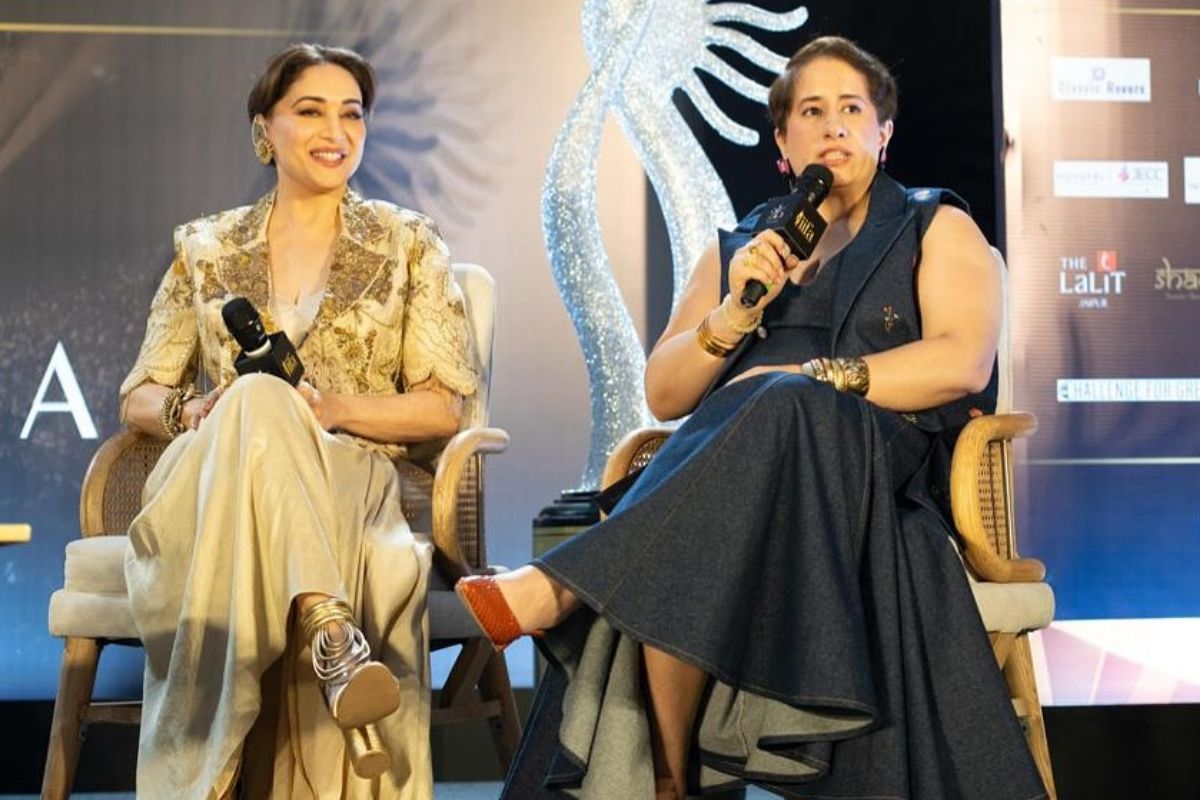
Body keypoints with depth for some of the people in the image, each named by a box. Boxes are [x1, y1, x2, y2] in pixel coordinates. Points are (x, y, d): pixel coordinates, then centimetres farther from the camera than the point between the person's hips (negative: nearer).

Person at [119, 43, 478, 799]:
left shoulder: (409, 244, 12)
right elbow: (140, 397, 15)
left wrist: (329, 408, -13)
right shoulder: (207, 249, 17)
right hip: (215, 495, 2)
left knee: (259, 407, -37)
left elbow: (444, 406, 4)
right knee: (257, 399, -35)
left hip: (354, 484, -1)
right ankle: (332, 633, -51)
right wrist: (189, 411, -10)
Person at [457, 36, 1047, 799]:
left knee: (779, 408, -38)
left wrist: (814, 378, -13)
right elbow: (664, 394, 14)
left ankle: (561, 587, -41)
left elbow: (963, 363, -4)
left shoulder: (937, 228, 16)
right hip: (731, 466, 3)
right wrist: (734, 316, -5)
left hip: (878, 468, -2)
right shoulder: (737, 248, 24)